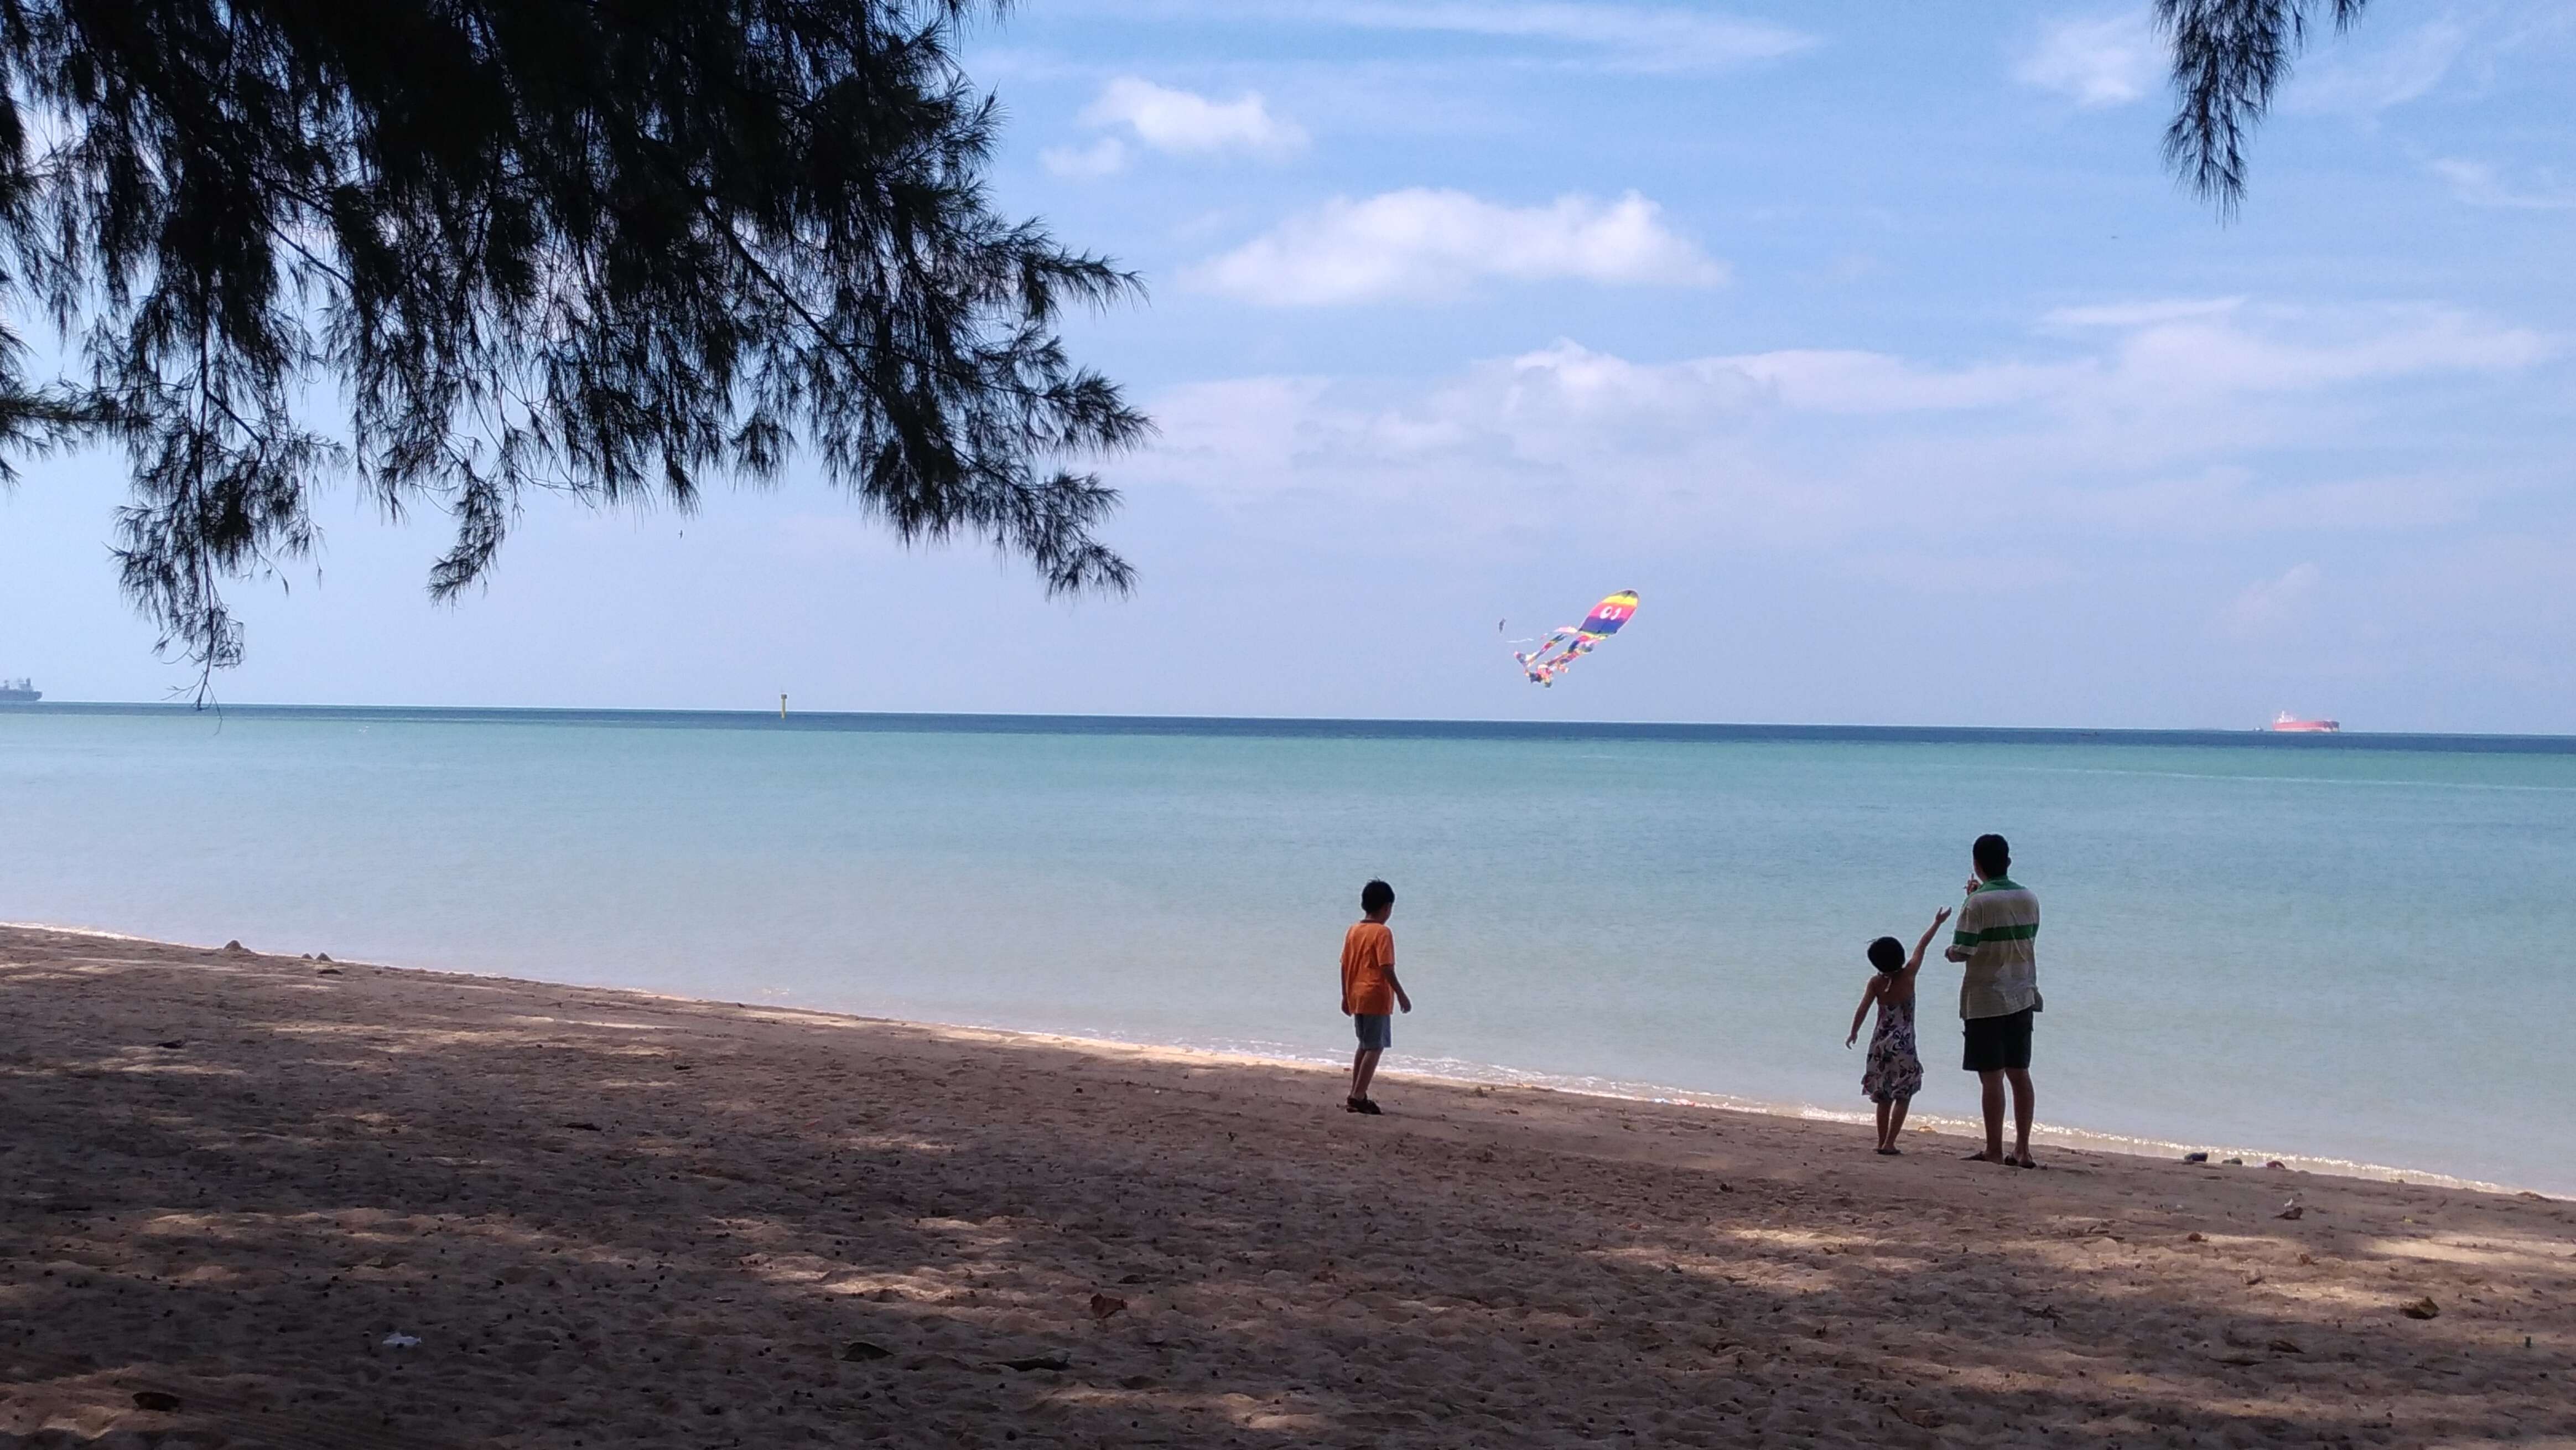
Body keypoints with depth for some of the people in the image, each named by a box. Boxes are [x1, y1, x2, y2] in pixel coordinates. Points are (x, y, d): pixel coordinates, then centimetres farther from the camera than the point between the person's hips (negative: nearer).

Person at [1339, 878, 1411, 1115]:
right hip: (1376, 998, -8)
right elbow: (1387, 969, -17)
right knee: (1375, 1047, -3)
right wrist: (1401, 996, -11)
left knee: (1364, 1045, 19)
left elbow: (1345, 966, 11)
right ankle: (1358, 1097, -8)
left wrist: (1346, 996, 19)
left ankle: (1355, 1094, 20)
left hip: (1356, 997, 8)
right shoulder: (1382, 933, -12)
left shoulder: (1353, 931, 9)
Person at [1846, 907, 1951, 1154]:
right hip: (1903, 1045, -4)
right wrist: (1937, 923, 11)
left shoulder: (1876, 982, -3)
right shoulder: (1908, 975, -9)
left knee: (1883, 1096, 14)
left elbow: (1863, 1008, -7)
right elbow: (1922, 946, 2)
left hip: (1880, 1043, 4)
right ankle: (1889, 1143, -9)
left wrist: (1853, 1033, 6)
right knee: (1903, 1096, 0)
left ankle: (1882, 1142, 16)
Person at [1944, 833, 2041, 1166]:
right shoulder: (2029, 899, 4)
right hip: (2022, 998, 6)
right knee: (2019, 1073, 10)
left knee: (1991, 1076, -1)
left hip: (1986, 1001, -6)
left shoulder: (1978, 903, -14)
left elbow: (1962, 952, -18)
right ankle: (2022, 1149, 11)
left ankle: (1994, 1149, 2)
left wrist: (1949, 952, 8)